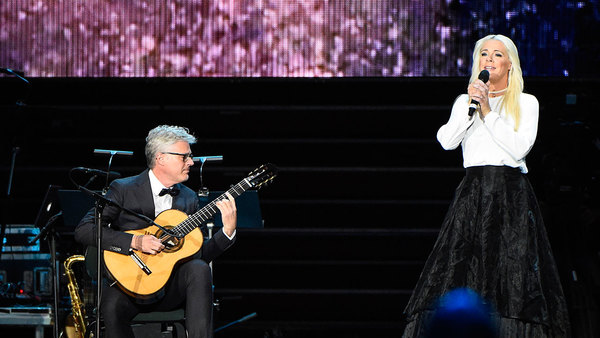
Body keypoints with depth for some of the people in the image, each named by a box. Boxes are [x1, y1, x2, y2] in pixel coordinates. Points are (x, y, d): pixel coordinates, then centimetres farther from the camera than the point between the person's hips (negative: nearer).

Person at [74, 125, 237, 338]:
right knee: (111, 306, -35)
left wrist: (228, 230, -6)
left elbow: (201, 253, 11)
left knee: (199, 269, -27)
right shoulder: (123, 190, -1)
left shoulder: (189, 198, 13)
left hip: (173, 286, 4)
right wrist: (135, 242, -20)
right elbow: (83, 230, -12)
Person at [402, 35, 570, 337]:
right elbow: (447, 141, 3)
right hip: (473, 192, 2)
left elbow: (519, 148, -4)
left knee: (510, 272, -10)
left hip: (511, 193, -2)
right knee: (459, 268, -10)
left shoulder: (526, 103, 10)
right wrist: (471, 104, -6)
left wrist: (488, 111, -5)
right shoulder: (465, 101, 19)